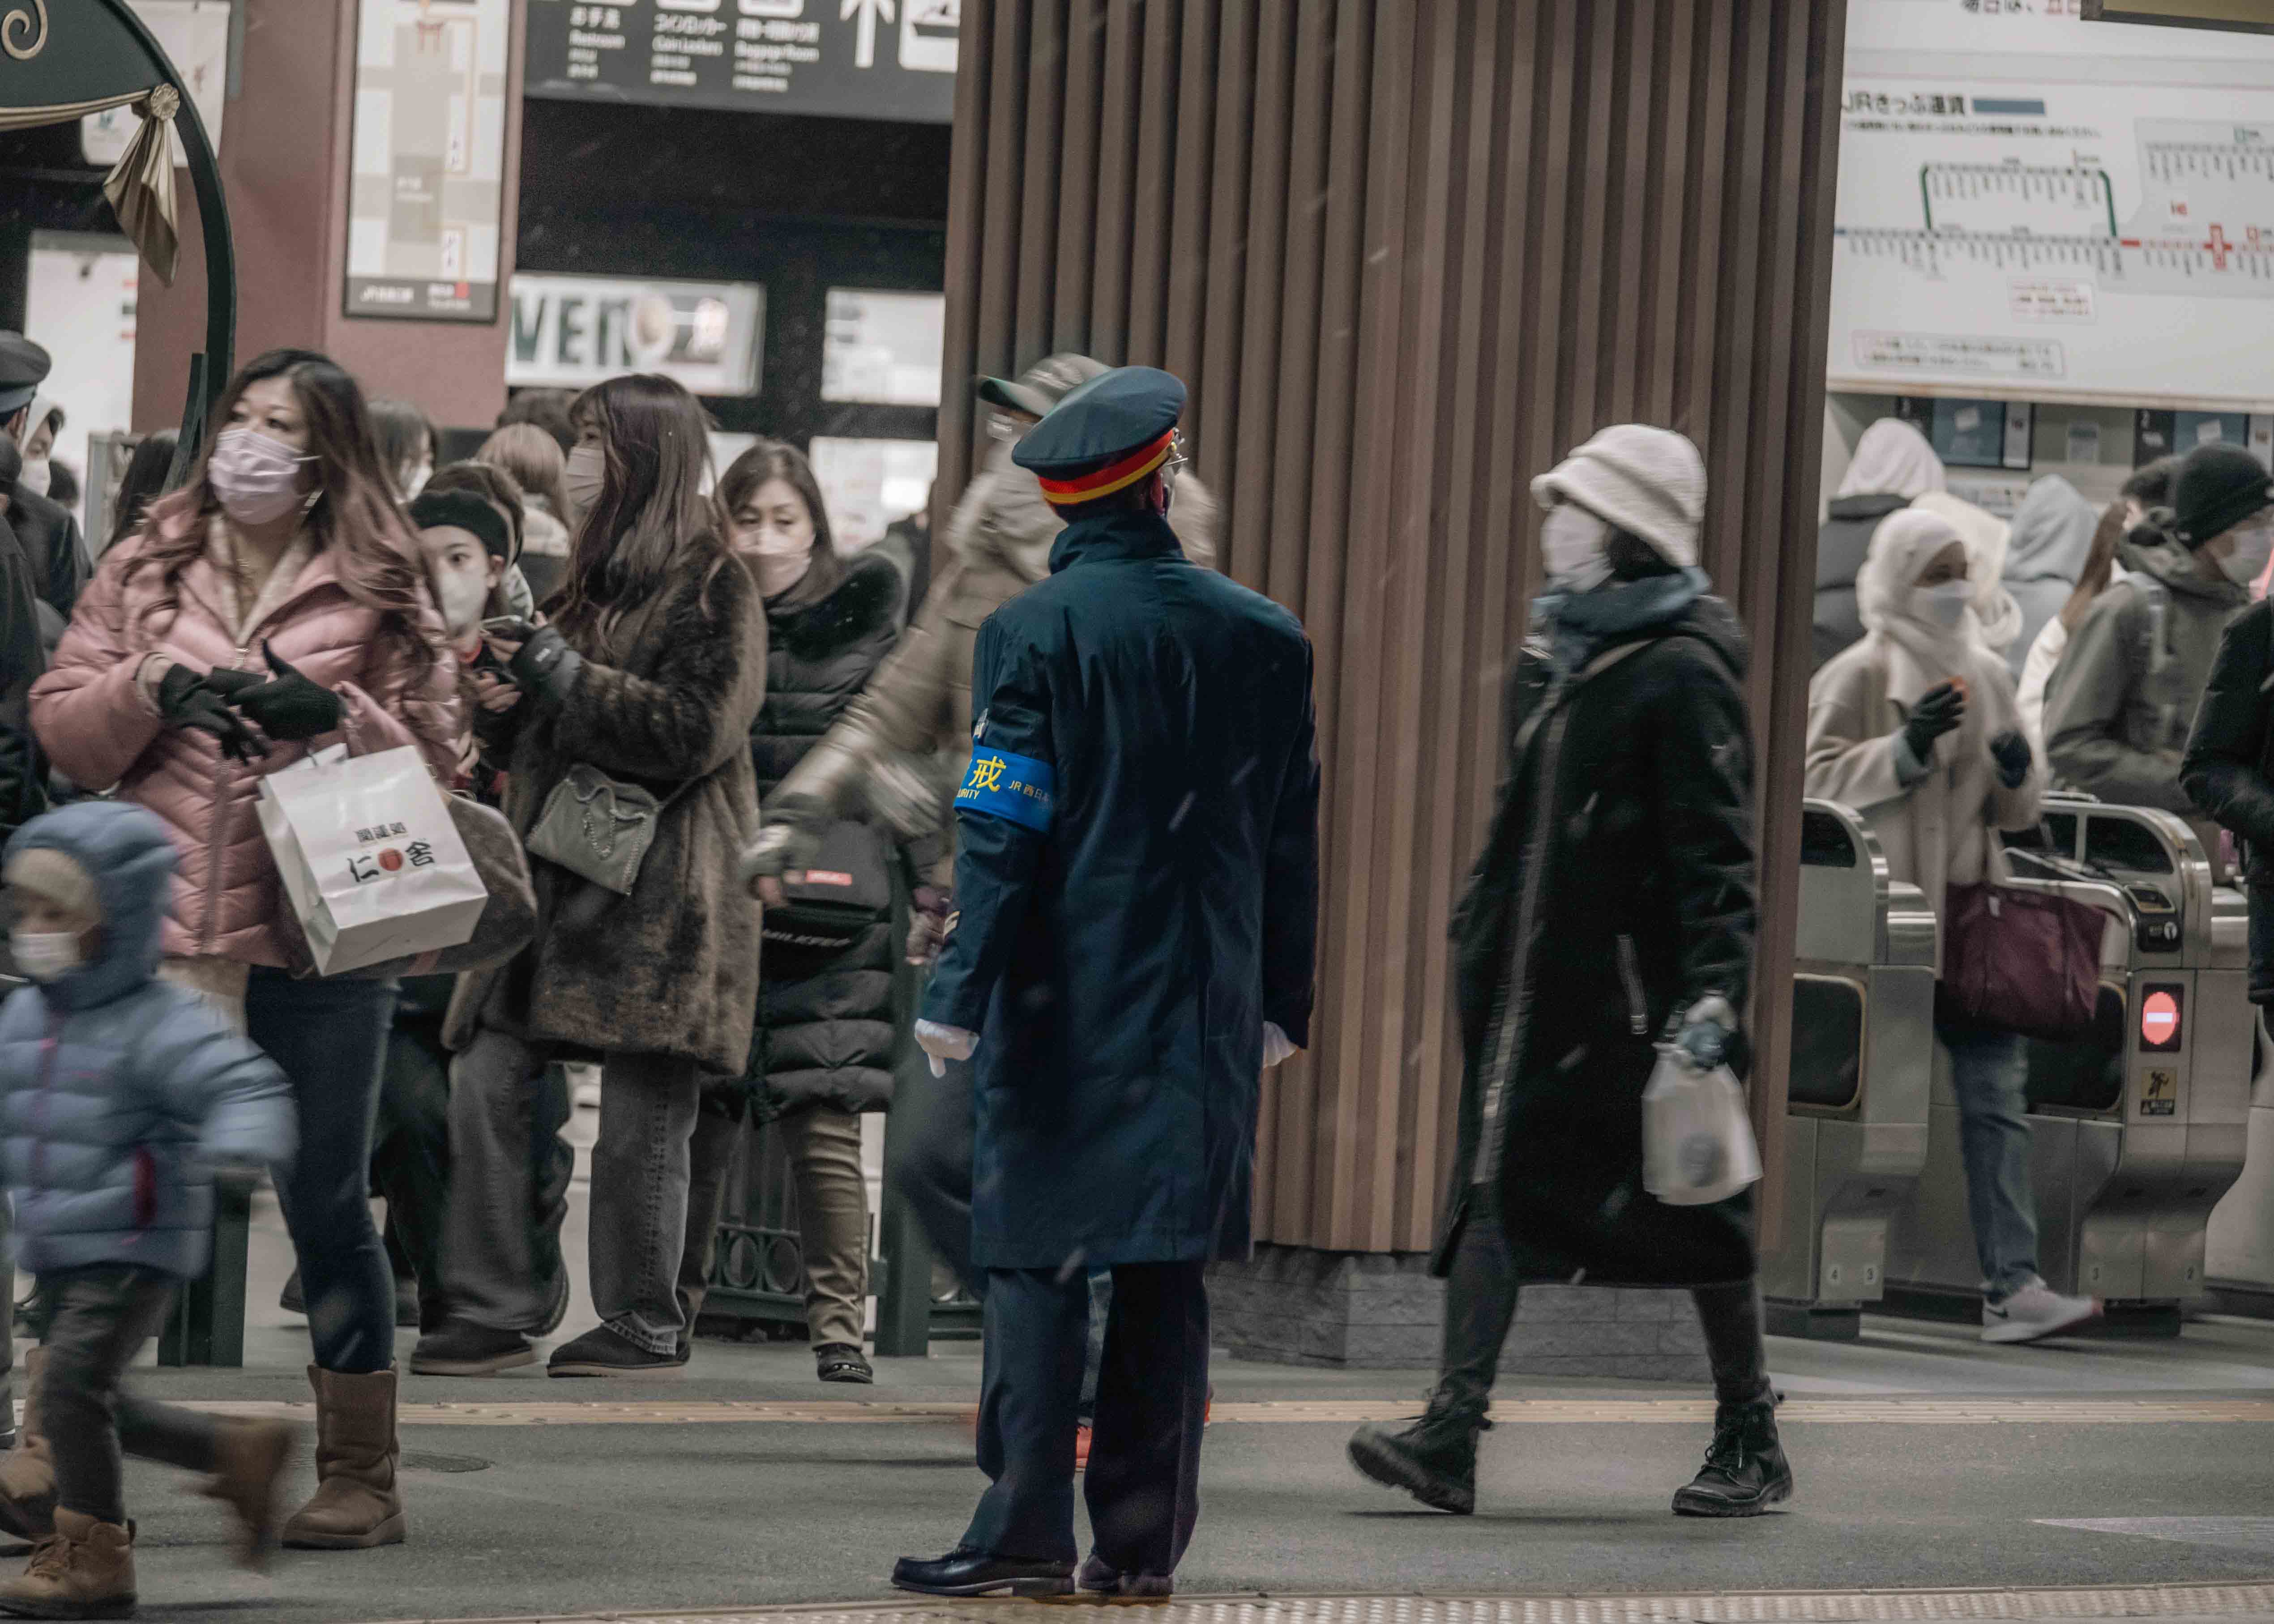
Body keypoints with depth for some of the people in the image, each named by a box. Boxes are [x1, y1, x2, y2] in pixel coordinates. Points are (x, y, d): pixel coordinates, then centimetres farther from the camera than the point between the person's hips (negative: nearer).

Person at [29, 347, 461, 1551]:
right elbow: (60, 722, 10)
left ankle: (359, 1477, 13)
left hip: (314, 934, -2)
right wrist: (149, 692, -9)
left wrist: (334, 714, -13)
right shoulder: (146, 569, 12)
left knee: (326, 1203, 5)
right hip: (153, 931, 2)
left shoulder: (379, 590, 5)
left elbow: (435, 755, 4)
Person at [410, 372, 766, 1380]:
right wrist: (504, 702, 5)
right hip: (556, 869, 8)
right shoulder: (588, 576, 20)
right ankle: (491, 1311, 4)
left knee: (642, 1117, -5)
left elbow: (697, 729, -16)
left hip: (661, 886, -8)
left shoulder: (711, 587, -4)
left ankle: (643, 1328, 6)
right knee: (487, 1082, -1)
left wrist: (566, 676, -15)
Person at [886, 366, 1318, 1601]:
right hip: (1206, 1014, 4)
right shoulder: (1265, 639, 6)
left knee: (1036, 1264, -1)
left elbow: (1000, 838, -10)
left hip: (1061, 1002, -4)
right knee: (1166, 1270, 6)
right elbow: (1292, 843, 10)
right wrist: (1279, 1008, 17)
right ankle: (1141, 1538, 7)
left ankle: (1026, 1530, -6)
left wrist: (961, 1000, -8)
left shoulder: (1030, 633, -7)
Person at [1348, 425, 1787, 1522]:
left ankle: (1750, 1444, 16)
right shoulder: (1548, 660, 14)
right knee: (1492, 1192, -2)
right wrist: (1475, 935, 22)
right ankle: (1451, 1437, -7)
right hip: (1532, 983, 8)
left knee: (1693, 1211, 3)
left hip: (1634, 992, -8)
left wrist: (1713, 992, -22)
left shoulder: (1682, 675, -11)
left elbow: (1715, 852, -15)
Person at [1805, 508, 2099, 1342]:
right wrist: (1908, 748, -18)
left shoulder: (1988, 676, 15)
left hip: (1972, 902, 5)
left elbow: (2018, 812, 19)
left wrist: (2018, 775, -3)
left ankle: (2012, 1284, -10)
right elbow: (1820, 779, -9)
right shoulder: (1858, 677, -1)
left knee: (1996, 1092, -6)